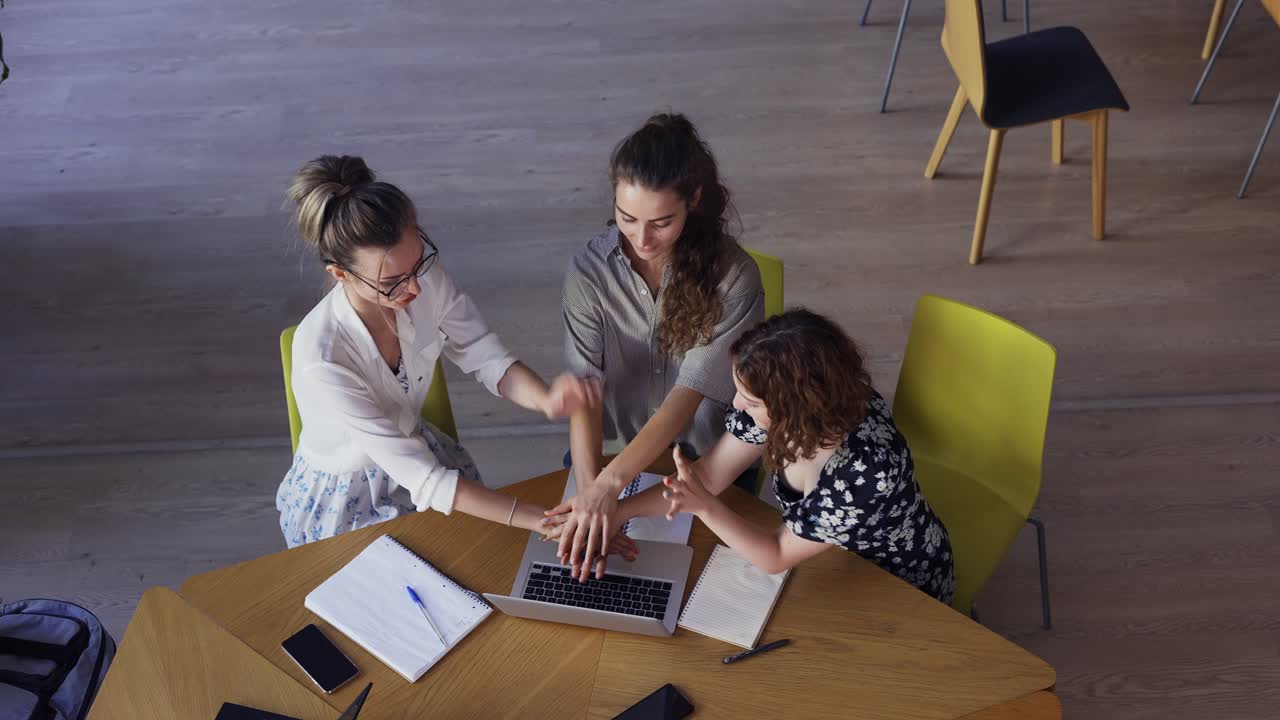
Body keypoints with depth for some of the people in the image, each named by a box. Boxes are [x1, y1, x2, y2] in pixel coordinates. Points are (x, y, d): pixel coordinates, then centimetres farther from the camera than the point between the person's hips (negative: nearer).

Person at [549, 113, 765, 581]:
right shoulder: (590, 270, -16)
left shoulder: (733, 277, -22)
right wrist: (589, 487, -40)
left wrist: (609, 484, -39)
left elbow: (689, 392, -28)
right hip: (612, 448, 2)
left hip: (705, 459, -1)